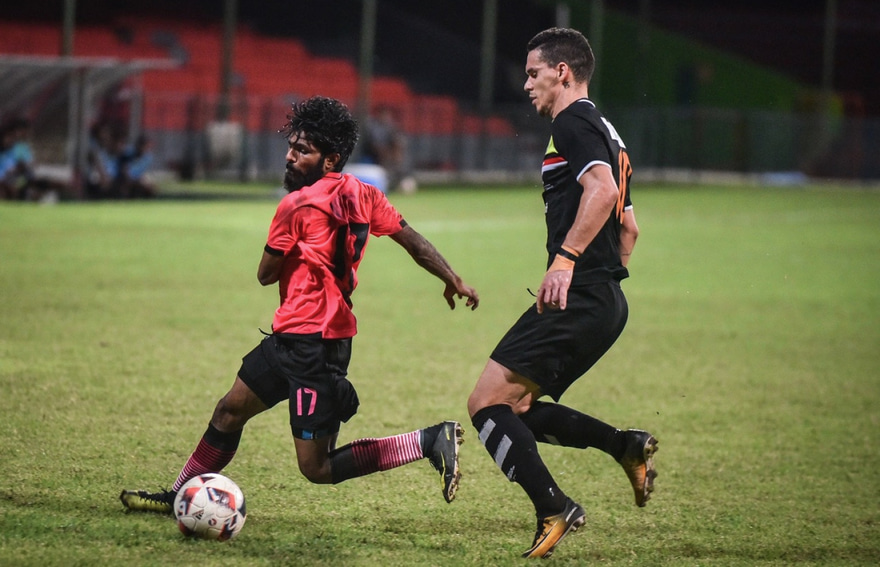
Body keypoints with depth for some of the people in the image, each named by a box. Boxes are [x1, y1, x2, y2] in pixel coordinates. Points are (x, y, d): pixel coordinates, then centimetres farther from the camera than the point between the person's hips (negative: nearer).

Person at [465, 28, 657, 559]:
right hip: (607, 302, 10)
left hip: (579, 297, -10)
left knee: (487, 402, -10)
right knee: (515, 408, 14)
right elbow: (628, 226, 27)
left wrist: (566, 260, -30)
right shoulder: (605, 132, 22)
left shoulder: (573, 122, -8)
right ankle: (627, 445, 7)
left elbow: (602, 191, -26)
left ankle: (554, 509, -13)